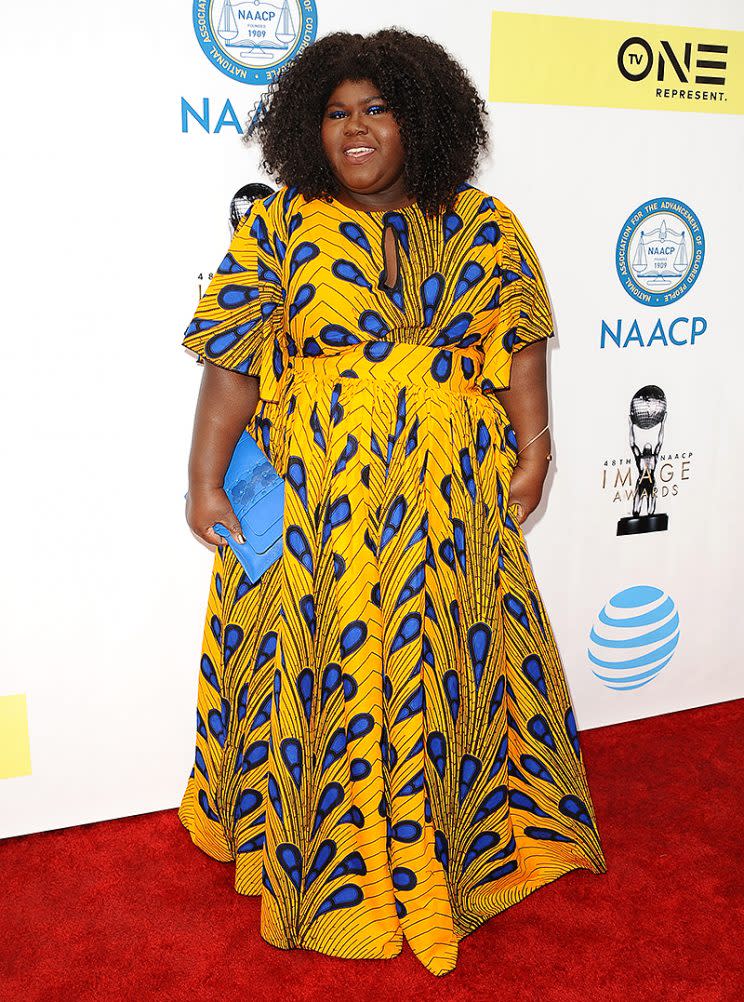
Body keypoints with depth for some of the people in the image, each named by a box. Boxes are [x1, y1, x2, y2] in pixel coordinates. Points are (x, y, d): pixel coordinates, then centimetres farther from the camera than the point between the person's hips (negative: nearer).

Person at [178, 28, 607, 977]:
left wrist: (532, 448, -3)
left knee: (446, 659, 11)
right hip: (313, 502, -1)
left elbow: (517, 344, 6)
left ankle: (446, 843, 35)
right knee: (321, 662, 7)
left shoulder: (484, 226, 5)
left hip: (451, 504, 2)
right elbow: (233, 360, -4)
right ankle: (321, 863, 30)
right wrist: (205, 475, -8)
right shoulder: (277, 225, 0)